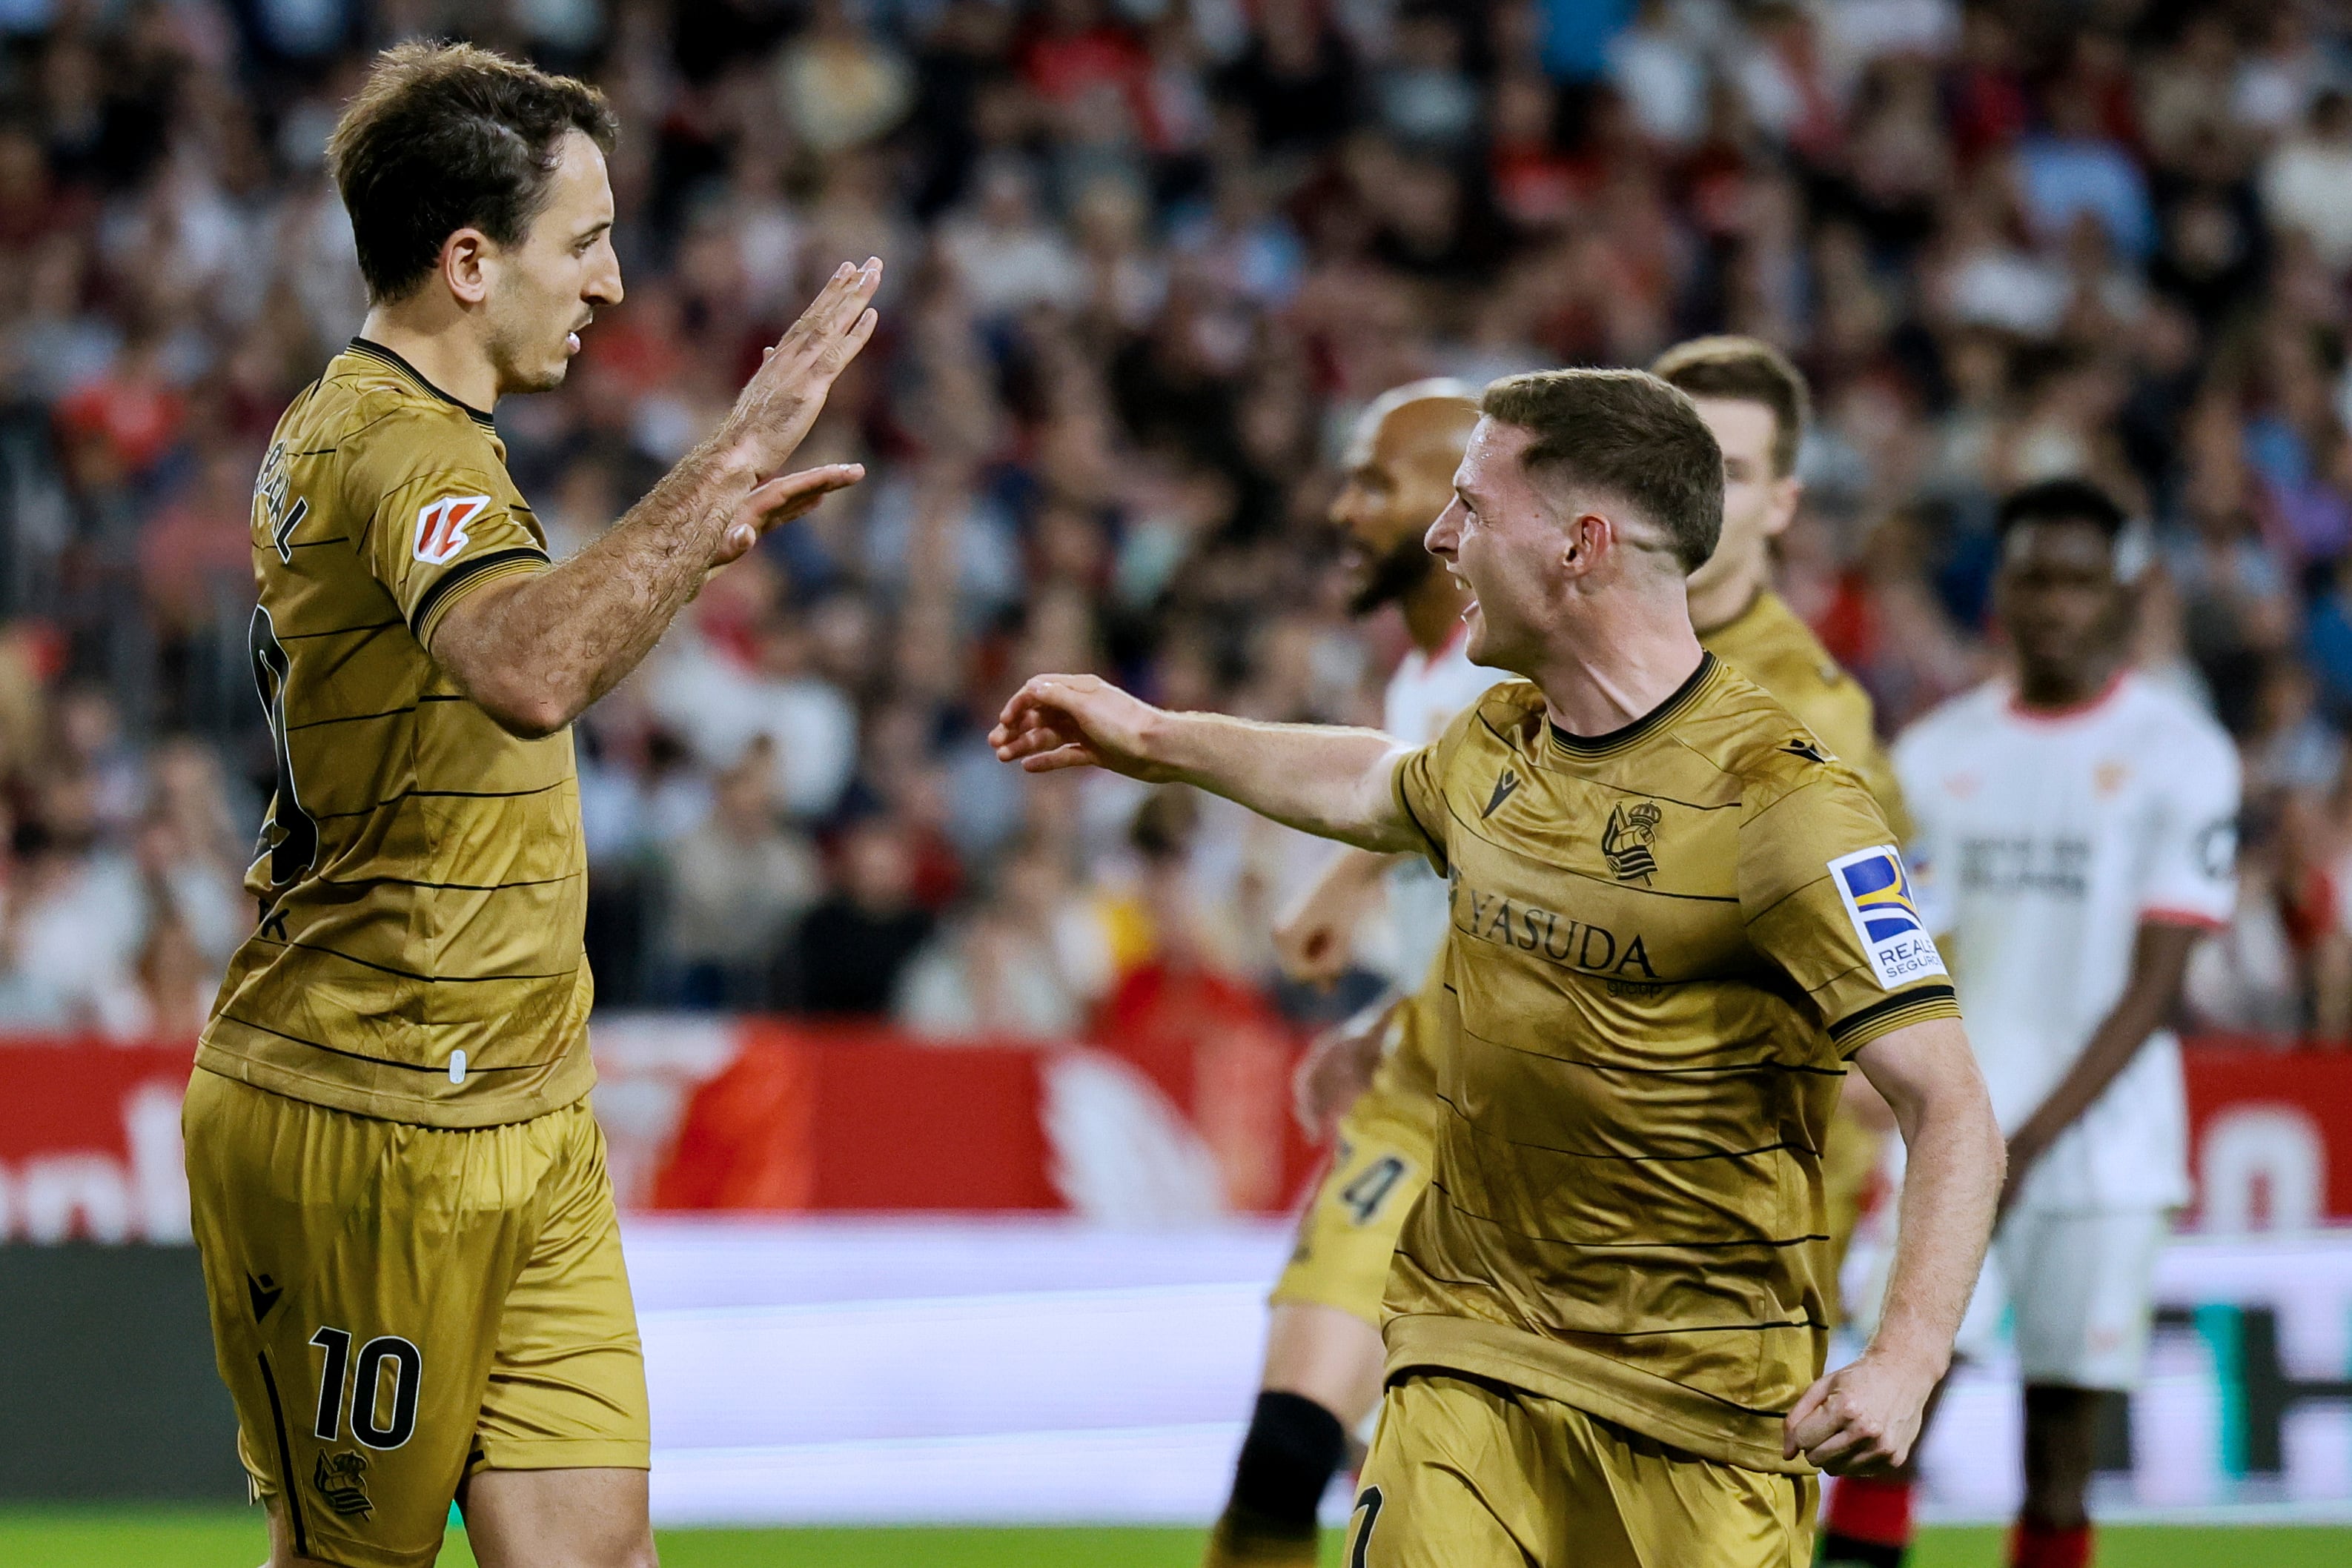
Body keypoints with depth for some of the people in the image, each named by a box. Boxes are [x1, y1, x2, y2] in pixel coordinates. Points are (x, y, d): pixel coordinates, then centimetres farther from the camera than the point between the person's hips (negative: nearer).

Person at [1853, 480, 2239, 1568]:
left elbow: (2155, 982, -7)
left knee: (2061, 1451, 2)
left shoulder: (2180, 753, -1)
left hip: (2099, 1143, -2)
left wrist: (2034, 1139, -14)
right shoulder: (1934, 753, 9)